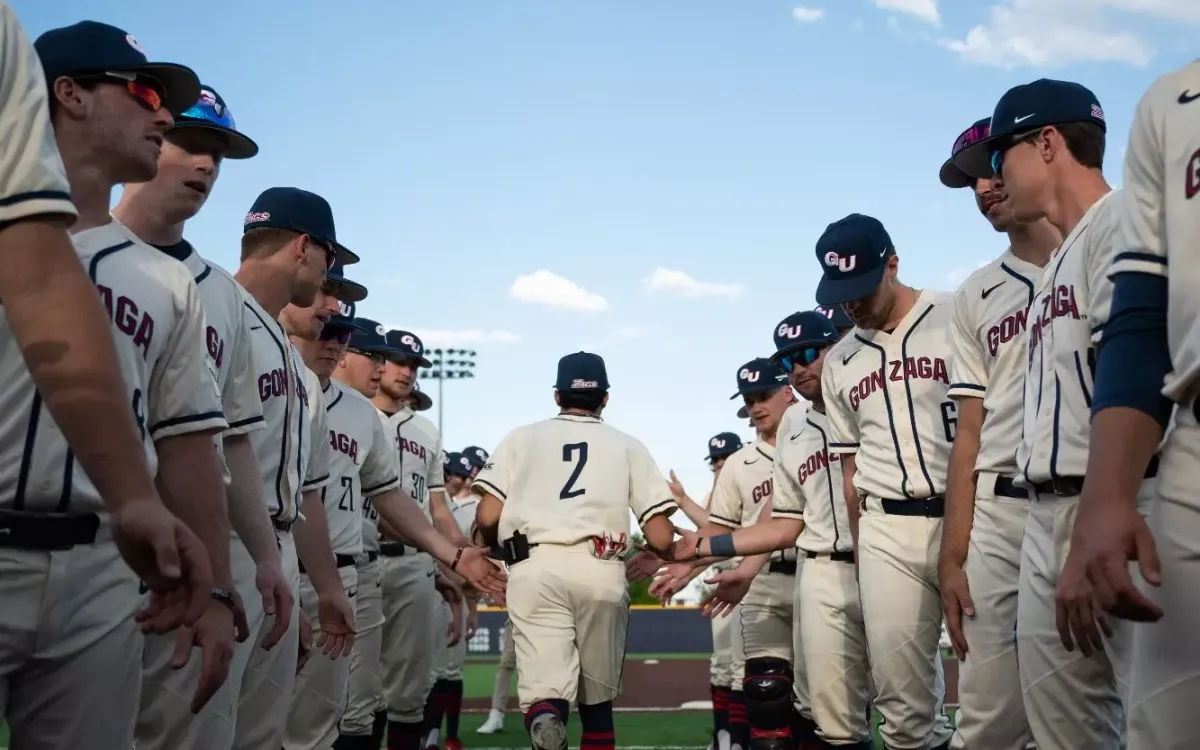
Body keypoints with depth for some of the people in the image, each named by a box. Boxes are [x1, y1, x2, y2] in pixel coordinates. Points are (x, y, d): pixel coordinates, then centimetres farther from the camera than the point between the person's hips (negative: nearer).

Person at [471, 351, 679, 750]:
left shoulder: (521, 437, 15)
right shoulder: (627, 445, 15)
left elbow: (487, 517, 3)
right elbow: (661, 538, 7)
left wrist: (494, 547, 25)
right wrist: (645, 554, 30)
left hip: (535, 568, -1)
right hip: (602, 573, 1)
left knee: (543, 686, -9)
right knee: (597, 696, 17)